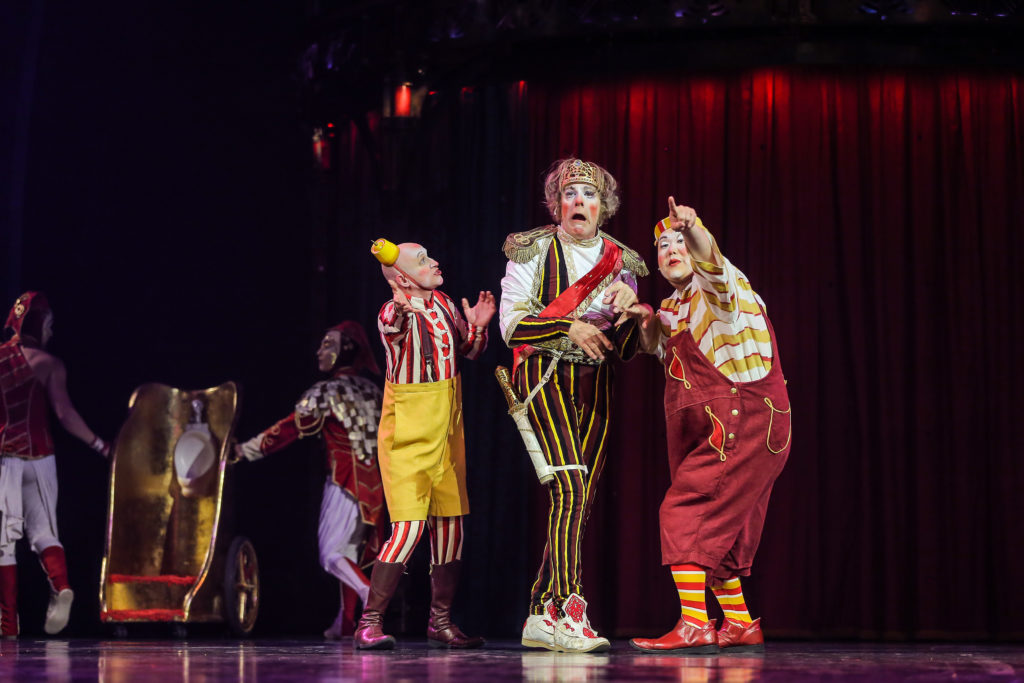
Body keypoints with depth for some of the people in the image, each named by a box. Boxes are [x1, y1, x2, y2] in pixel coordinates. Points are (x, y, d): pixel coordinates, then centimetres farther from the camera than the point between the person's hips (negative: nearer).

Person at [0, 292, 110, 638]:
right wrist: (99, 444, -4)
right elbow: (64, 414, -11)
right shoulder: (48, 364, -4)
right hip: (40, 457, 0)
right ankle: (60, 585, -19)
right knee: (43, 531, 10)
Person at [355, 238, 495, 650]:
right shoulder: (394, 313, -15)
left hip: (446, 433, 7)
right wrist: (400, 308, -61)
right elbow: (393, 328, -39)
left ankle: (440, 622, 23)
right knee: (410, 526, -15)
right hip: (408, 436, -7)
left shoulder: (443, 304, 6)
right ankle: (369, 623, -8)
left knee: (450, 526, 10)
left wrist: (477, 327, -4)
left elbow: (469, 352, 17)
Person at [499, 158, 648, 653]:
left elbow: (626, 350, 13)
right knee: (569, 484, -21)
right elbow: (511, 325, -3)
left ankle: (540, 616, 4)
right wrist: (570, 328, -13)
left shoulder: (620, 261, 13)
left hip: (594, 384, 5)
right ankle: (568, 609, -23)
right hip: (544, 375, -5)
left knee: (582, 497, -1)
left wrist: (628, 306, -6)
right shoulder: (533, 251, 3)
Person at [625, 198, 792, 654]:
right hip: (699, 429, 10)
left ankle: (693, 624, -25)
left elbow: (711, 262, -32)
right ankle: (741, 624, 24)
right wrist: (646, 321, 9)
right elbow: (658, 350, 32)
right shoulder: (673, 305, 17)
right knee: (713, 528, 14)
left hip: (743, 423, -10)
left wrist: (694, 231, -55)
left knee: (684, 510, -19)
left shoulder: (717, 286, -8)